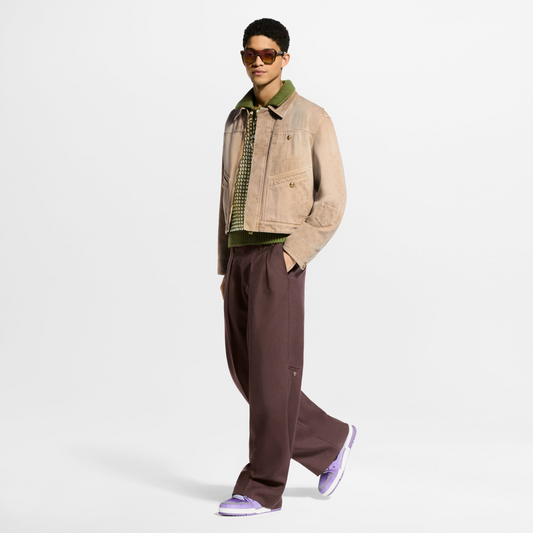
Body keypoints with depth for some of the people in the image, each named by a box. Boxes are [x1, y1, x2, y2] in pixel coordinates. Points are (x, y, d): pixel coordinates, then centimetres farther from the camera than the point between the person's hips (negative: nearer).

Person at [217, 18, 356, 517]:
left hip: (280, 259, -7)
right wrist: (226, 269, 14)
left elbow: (331, 203, -6)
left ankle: (261, 487, 3)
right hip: (241, 259, 7)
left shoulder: (313, 120, -3)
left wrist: (290, 258, -16)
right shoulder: (237, 120, 16)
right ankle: (329, 442, 23)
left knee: (271, 372, -7)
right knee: (247, 372, 7)